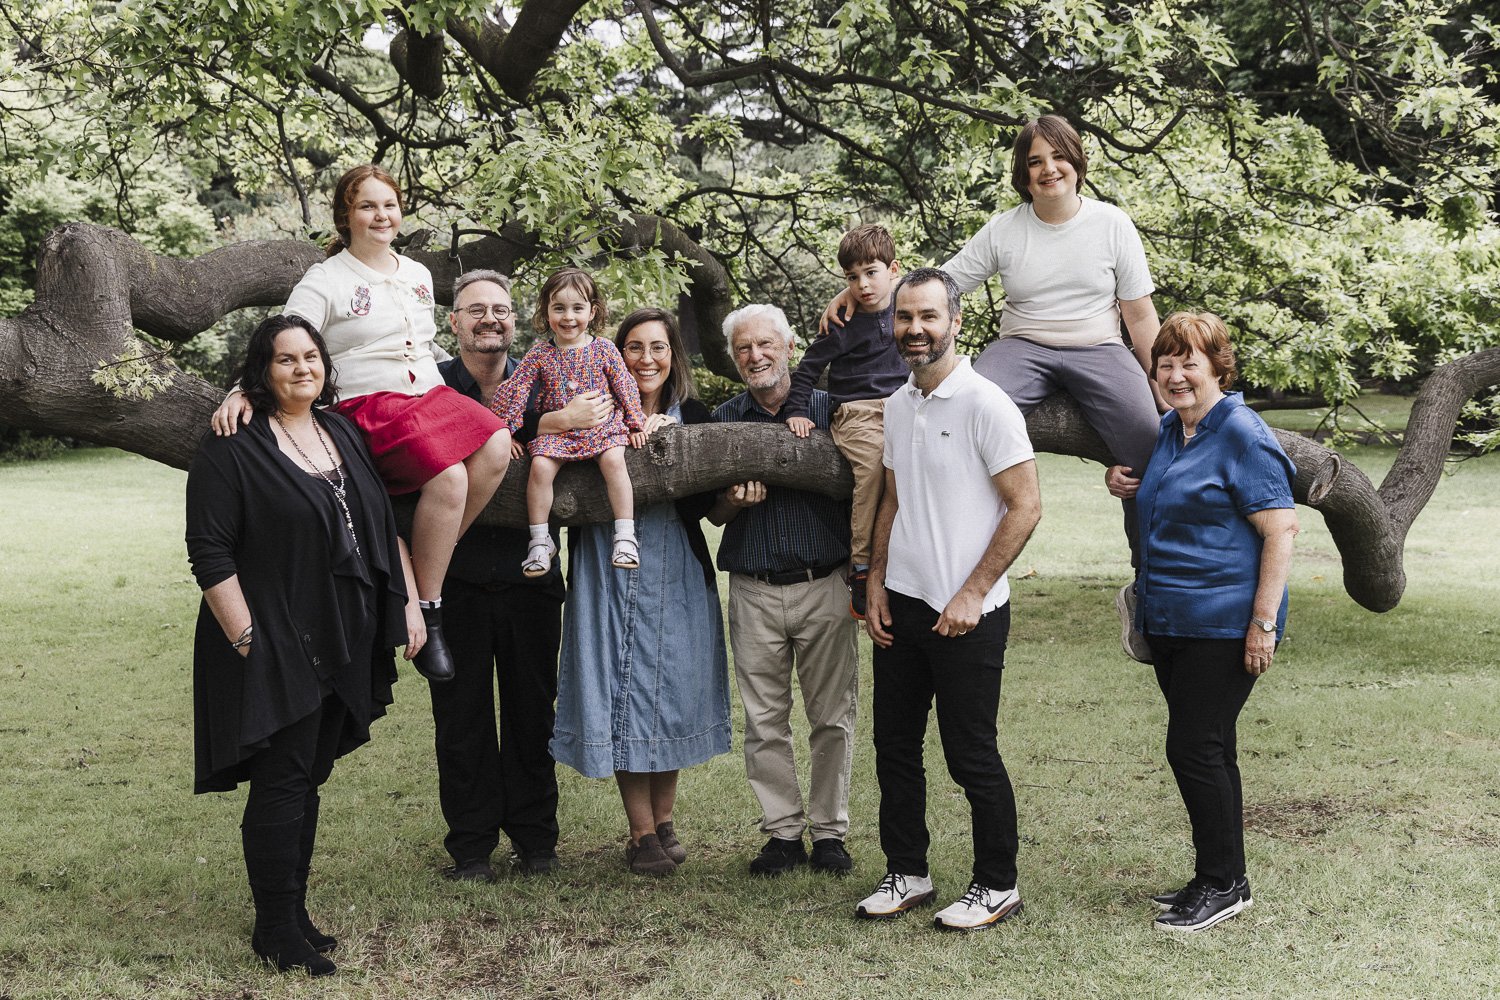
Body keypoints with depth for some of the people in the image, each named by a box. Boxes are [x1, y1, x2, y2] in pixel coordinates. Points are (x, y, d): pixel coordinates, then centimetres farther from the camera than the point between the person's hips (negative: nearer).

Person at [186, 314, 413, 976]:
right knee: (282, 784, -3)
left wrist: (407, 600, 12)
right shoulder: (232, 447, -9)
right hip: (276, 644, -6)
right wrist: (246, 638, -18)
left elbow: (385, 524, 18)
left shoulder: (345, 435, 12)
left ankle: (295, 913, 22)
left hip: (341, 644, 7)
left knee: (308, 780, 13)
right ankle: (275, 929, 8)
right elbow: (209, 551, -13)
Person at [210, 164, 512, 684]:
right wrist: (241, 392, -25)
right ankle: (427, 609, -17)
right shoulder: (325, 280, 0)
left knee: (496, 446, -24)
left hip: (431, 394, 6)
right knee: (449, 477, -30)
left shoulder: (417, 275, 19)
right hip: (369, 406, -6)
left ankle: (430, 560, -9)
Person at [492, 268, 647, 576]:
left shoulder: (604, 349, 3)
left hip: (602, 426, -1)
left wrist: (635, 424, 3)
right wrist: (504, 432, -2)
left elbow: (625, 387, 7)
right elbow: (514, 391, 2)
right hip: (556, 431, 1)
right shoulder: (539, 354, 3)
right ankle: (540, 541, -13)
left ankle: (625, 536, -25)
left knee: (614, 460, -29)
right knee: (540, 466, -25)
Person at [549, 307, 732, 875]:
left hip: (675, 573, 2)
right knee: (621, 689, 0)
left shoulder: (692, 417, 5)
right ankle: (641, 831, 10)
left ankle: (664, 820, 23)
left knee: (673, 685, 7)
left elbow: (706, 501, -5)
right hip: (609, 572, -2)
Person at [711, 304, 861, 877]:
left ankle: (829, 831, 13)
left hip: (825, 586, -1)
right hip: (754, 590, 1)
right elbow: (714, 514, 11)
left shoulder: (827, 408, 5)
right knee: (764, 722, 4)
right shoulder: (724, 421, 10)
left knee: (832, 717, 3)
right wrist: (735, 500, -12)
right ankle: (783, 831, 14)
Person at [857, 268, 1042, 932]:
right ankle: (906, 875, 26)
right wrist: (876, 585, 8)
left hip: (966, 614, -7)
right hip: (901, 605, 7)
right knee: (895, 746, 12)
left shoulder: (985, 404, -12)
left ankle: (997, 888, 17)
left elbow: (1025, 508, -14)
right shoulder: (896, 407, 10)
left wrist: (971, 595, -16)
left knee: (971, 755, 1)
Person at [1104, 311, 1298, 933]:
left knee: (1193, 748, -7)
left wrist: (1264, 621, -20)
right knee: (1206, 749, 14)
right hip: (1168, 620, 9)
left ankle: (1224, 883, 5)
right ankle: (1218, 880, 23)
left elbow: (1281, 529, -16)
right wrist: (1120, 482, 10)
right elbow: (1152, 500, 34)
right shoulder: (1165, 432, 13)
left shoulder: (1242, 434, -12)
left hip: (1223, 623, -8)